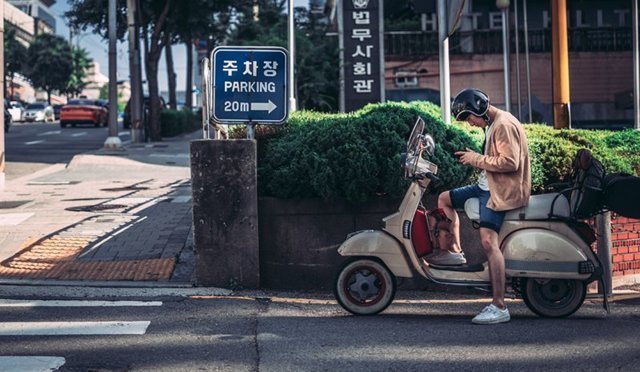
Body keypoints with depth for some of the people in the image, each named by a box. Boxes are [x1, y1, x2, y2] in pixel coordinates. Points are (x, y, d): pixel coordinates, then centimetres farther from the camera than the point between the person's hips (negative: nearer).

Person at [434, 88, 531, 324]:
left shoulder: (505, 125, -16)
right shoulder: (492, 125, 17)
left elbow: (509, 162, -24)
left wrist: (477, 160, -17)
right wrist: (474, 158, 8)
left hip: (502, 192, -11)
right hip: (486, 186, 11)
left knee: (488, 240, -23)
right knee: (444, 199, 19)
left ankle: (499, 308, -26)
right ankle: (455, 251, 17)